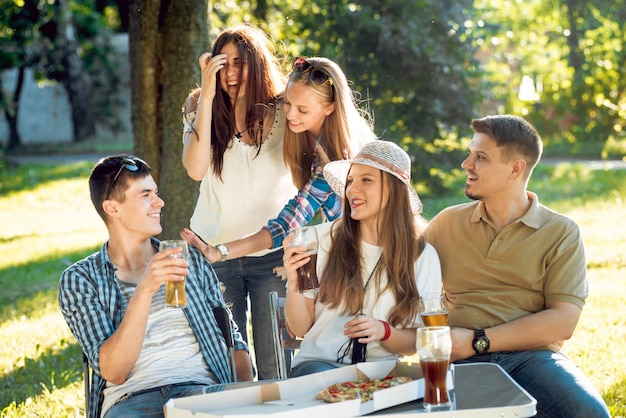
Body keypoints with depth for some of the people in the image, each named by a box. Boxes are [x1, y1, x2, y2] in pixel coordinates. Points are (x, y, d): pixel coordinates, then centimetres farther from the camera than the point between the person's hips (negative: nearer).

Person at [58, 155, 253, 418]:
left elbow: (233, 340, 20)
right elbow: (112, 372, -5)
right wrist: (144, 291, -15)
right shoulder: (79, 280, 8)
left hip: (201, 389, 2)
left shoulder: (191, 259, 19)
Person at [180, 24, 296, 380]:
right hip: (214, 252, 1)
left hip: (273, 254, 0)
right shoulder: (201, 108, 1)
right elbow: (196, 169, -15)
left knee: (275, 368, 0)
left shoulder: (282, 112, 0)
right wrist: (208, 96, -17)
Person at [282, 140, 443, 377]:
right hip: (319, 362, -1)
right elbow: (300, 328, 3)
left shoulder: (422, 255, 3)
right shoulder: (323, 238, 1)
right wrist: (293, 284, -16)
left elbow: (417, 344, 7)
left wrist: (383, 331, -14)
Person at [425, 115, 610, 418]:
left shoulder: (562, 233, 5)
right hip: (459, 358, 1)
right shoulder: (447, 223, 15)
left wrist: (478, 341, -11)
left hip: (532, 356, -1)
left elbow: (563, 322, -4)